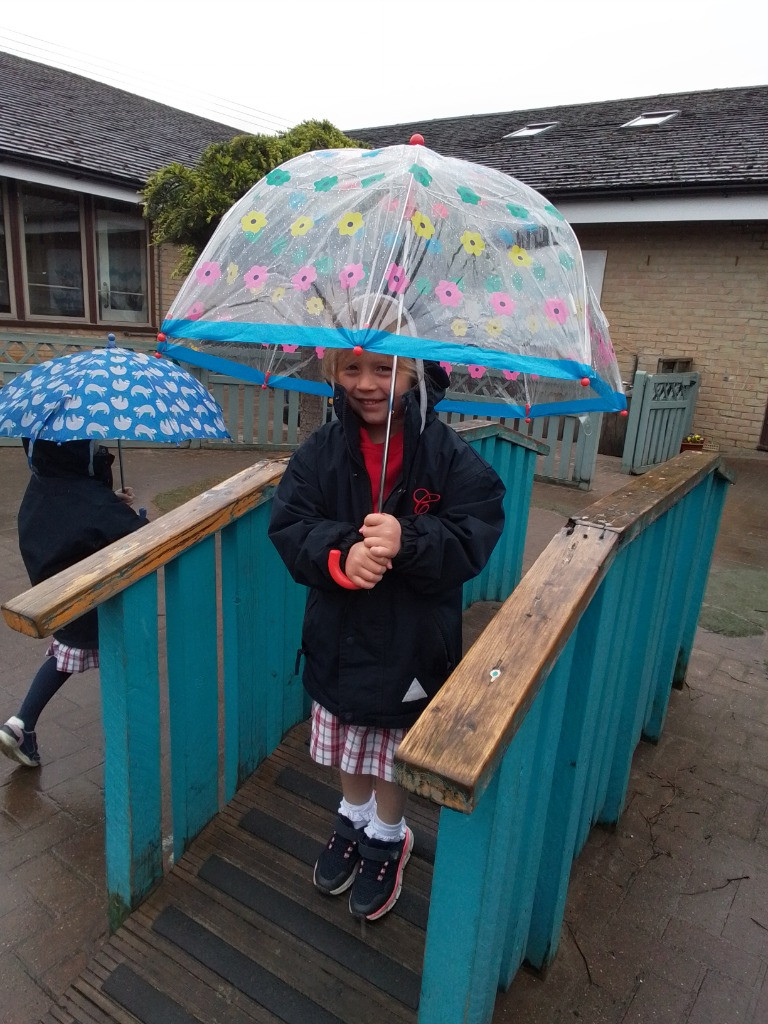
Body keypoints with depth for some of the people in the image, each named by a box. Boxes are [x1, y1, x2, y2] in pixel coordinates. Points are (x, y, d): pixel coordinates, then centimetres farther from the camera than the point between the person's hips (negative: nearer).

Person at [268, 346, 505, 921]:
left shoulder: (449, 456, -14)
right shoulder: (322, 451, -7)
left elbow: (472, 541, -19)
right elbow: (289, 528, -11)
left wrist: (407, 542, -37)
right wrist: (341, 552, -30)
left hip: (412, 644, -2)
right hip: (339, 636, 3)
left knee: (394, 750, 18)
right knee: (347, 743, 23)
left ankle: (388, 836, 48)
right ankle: (355, 818, 53)